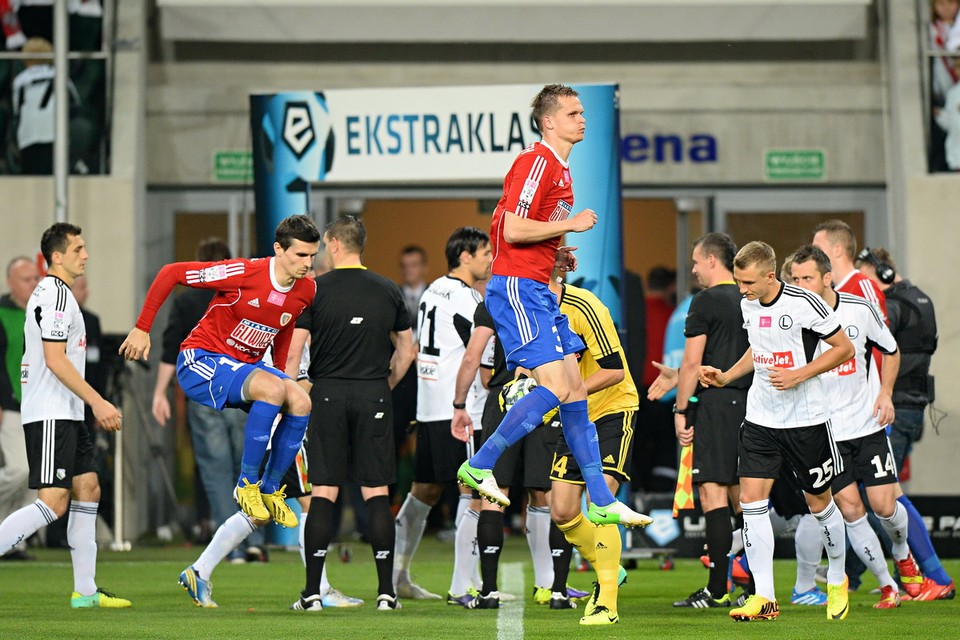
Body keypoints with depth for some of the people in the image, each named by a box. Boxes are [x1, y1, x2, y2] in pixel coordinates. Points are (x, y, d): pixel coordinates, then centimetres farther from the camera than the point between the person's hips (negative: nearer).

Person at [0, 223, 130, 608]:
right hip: (50, 415, -11)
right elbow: (55, 360, -20)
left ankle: (85, 591, 11)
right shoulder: (56, 293, -13)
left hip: (66, 415, 11)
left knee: (88, 490, 9)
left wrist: (95, 405, 25)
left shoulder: (53, 293, 20)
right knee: (53, 503, -16)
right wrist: (98, 402, -19)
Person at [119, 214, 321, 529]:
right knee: (272, 389, -31)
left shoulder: (306, 290, -2)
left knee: (300, 402, -17)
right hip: (201, 361, -7)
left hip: (246, 366, 7)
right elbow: (170, 273, -17)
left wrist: (280, 373, 15)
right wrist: (142, 329, -14)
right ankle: (246, 484, -19)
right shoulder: (244, 273, -23)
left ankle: (270, 489, -1)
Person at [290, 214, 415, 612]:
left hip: (328, 395, -2)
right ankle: (386, 591, 1)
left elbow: (292, 351, -7)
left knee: (322, 494, 0)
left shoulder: (315, 291, -3)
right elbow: (406, 351, 13)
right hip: (374, 399, 2)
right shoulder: (388, 292, 7)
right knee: (376, 494, 4)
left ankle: (312, 592, -2)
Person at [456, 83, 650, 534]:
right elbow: (512, 230, -20)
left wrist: (556, 254, 11)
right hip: (517, 288, -10)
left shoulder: (560, 169, 18)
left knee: (575, 390, 6)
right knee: (556, 387, -16)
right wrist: (571, 224, -13)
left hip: (538, 290, 10)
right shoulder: (536, 161, -13)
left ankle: (601, 501, 7)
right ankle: (479, 467, -6)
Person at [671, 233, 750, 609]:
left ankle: (717, 590, -13)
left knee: (712, 489, -8)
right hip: (750, 402, 7)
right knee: (742, 494, 11)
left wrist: (681, 410, -4)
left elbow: (692, 362, -10)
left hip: (716, 403, -7)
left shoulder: (706, 301, -6)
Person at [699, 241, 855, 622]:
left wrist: (798, 375, -18)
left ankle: (837, 581, 31)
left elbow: (844, 348, -9)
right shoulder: (748, 304, 3)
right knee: (751, 500, -8)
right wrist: (726, 377, 8)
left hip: (806, 419, -5)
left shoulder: (803, 304, -16)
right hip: (760, 418, 5)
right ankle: (764, 598, -7)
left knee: (819, 503, 7)